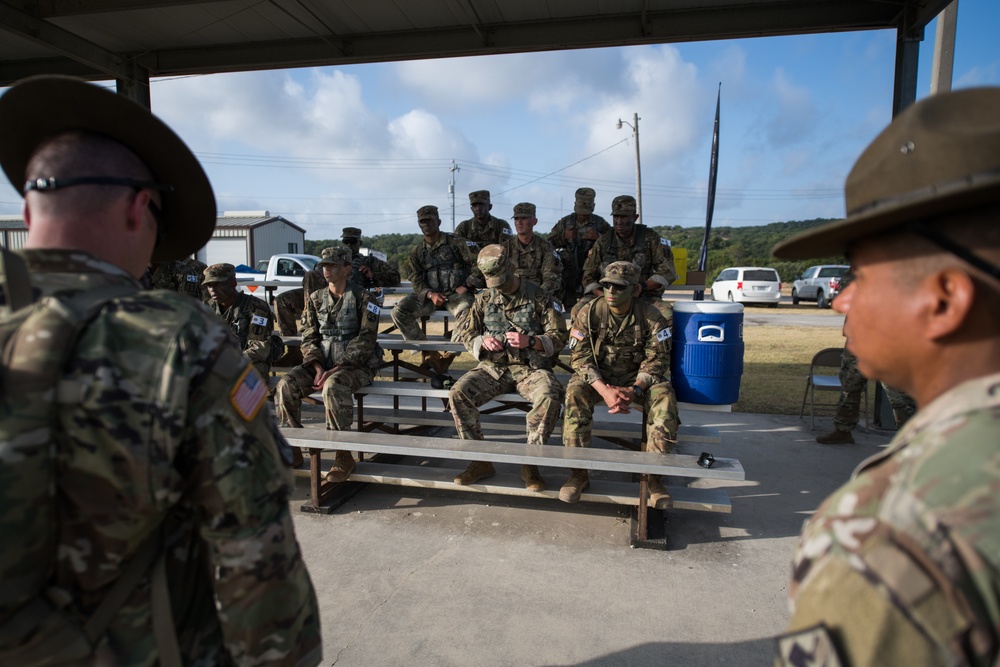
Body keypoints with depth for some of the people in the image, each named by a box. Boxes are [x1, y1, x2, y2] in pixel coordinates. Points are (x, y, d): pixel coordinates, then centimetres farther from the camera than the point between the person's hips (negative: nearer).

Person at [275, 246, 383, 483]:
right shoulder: (315, 299, 12)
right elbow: (309, 338, 8)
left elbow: (365, 340, -11)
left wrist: (334, 370, -18)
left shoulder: (363, 298, -3)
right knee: (286, 385, -20)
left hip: (356, 364, -5)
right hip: (321, 362, 5)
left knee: (333, 387, -36)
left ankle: (344, 456, -26)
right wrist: (318, 368, -11)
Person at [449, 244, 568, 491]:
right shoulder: (484, 298, 9)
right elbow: (466, 334, 12)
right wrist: (483, 342, -12)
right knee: (458, 393, -24)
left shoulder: (538, 296, -1)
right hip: (493, 367, 3)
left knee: (550, 397, -35)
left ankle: (530, 464, -17)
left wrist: (530, 341, -22)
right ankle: (480, 461, -11)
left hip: (531, 368, -2)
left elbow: (559, 336, -3)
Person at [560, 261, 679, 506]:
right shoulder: (588, 313, -11)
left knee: (665, 397, -29)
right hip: (597, 376, 0)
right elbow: (581, 357, -14)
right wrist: (604, 391, -30)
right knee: (575, 392, -31)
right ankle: (578, 472, -21)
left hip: (636, 377, 1)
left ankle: (653, 475, -19)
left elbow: (656, 360, -9)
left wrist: (635, 391, -28)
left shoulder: (651, 318, -10)